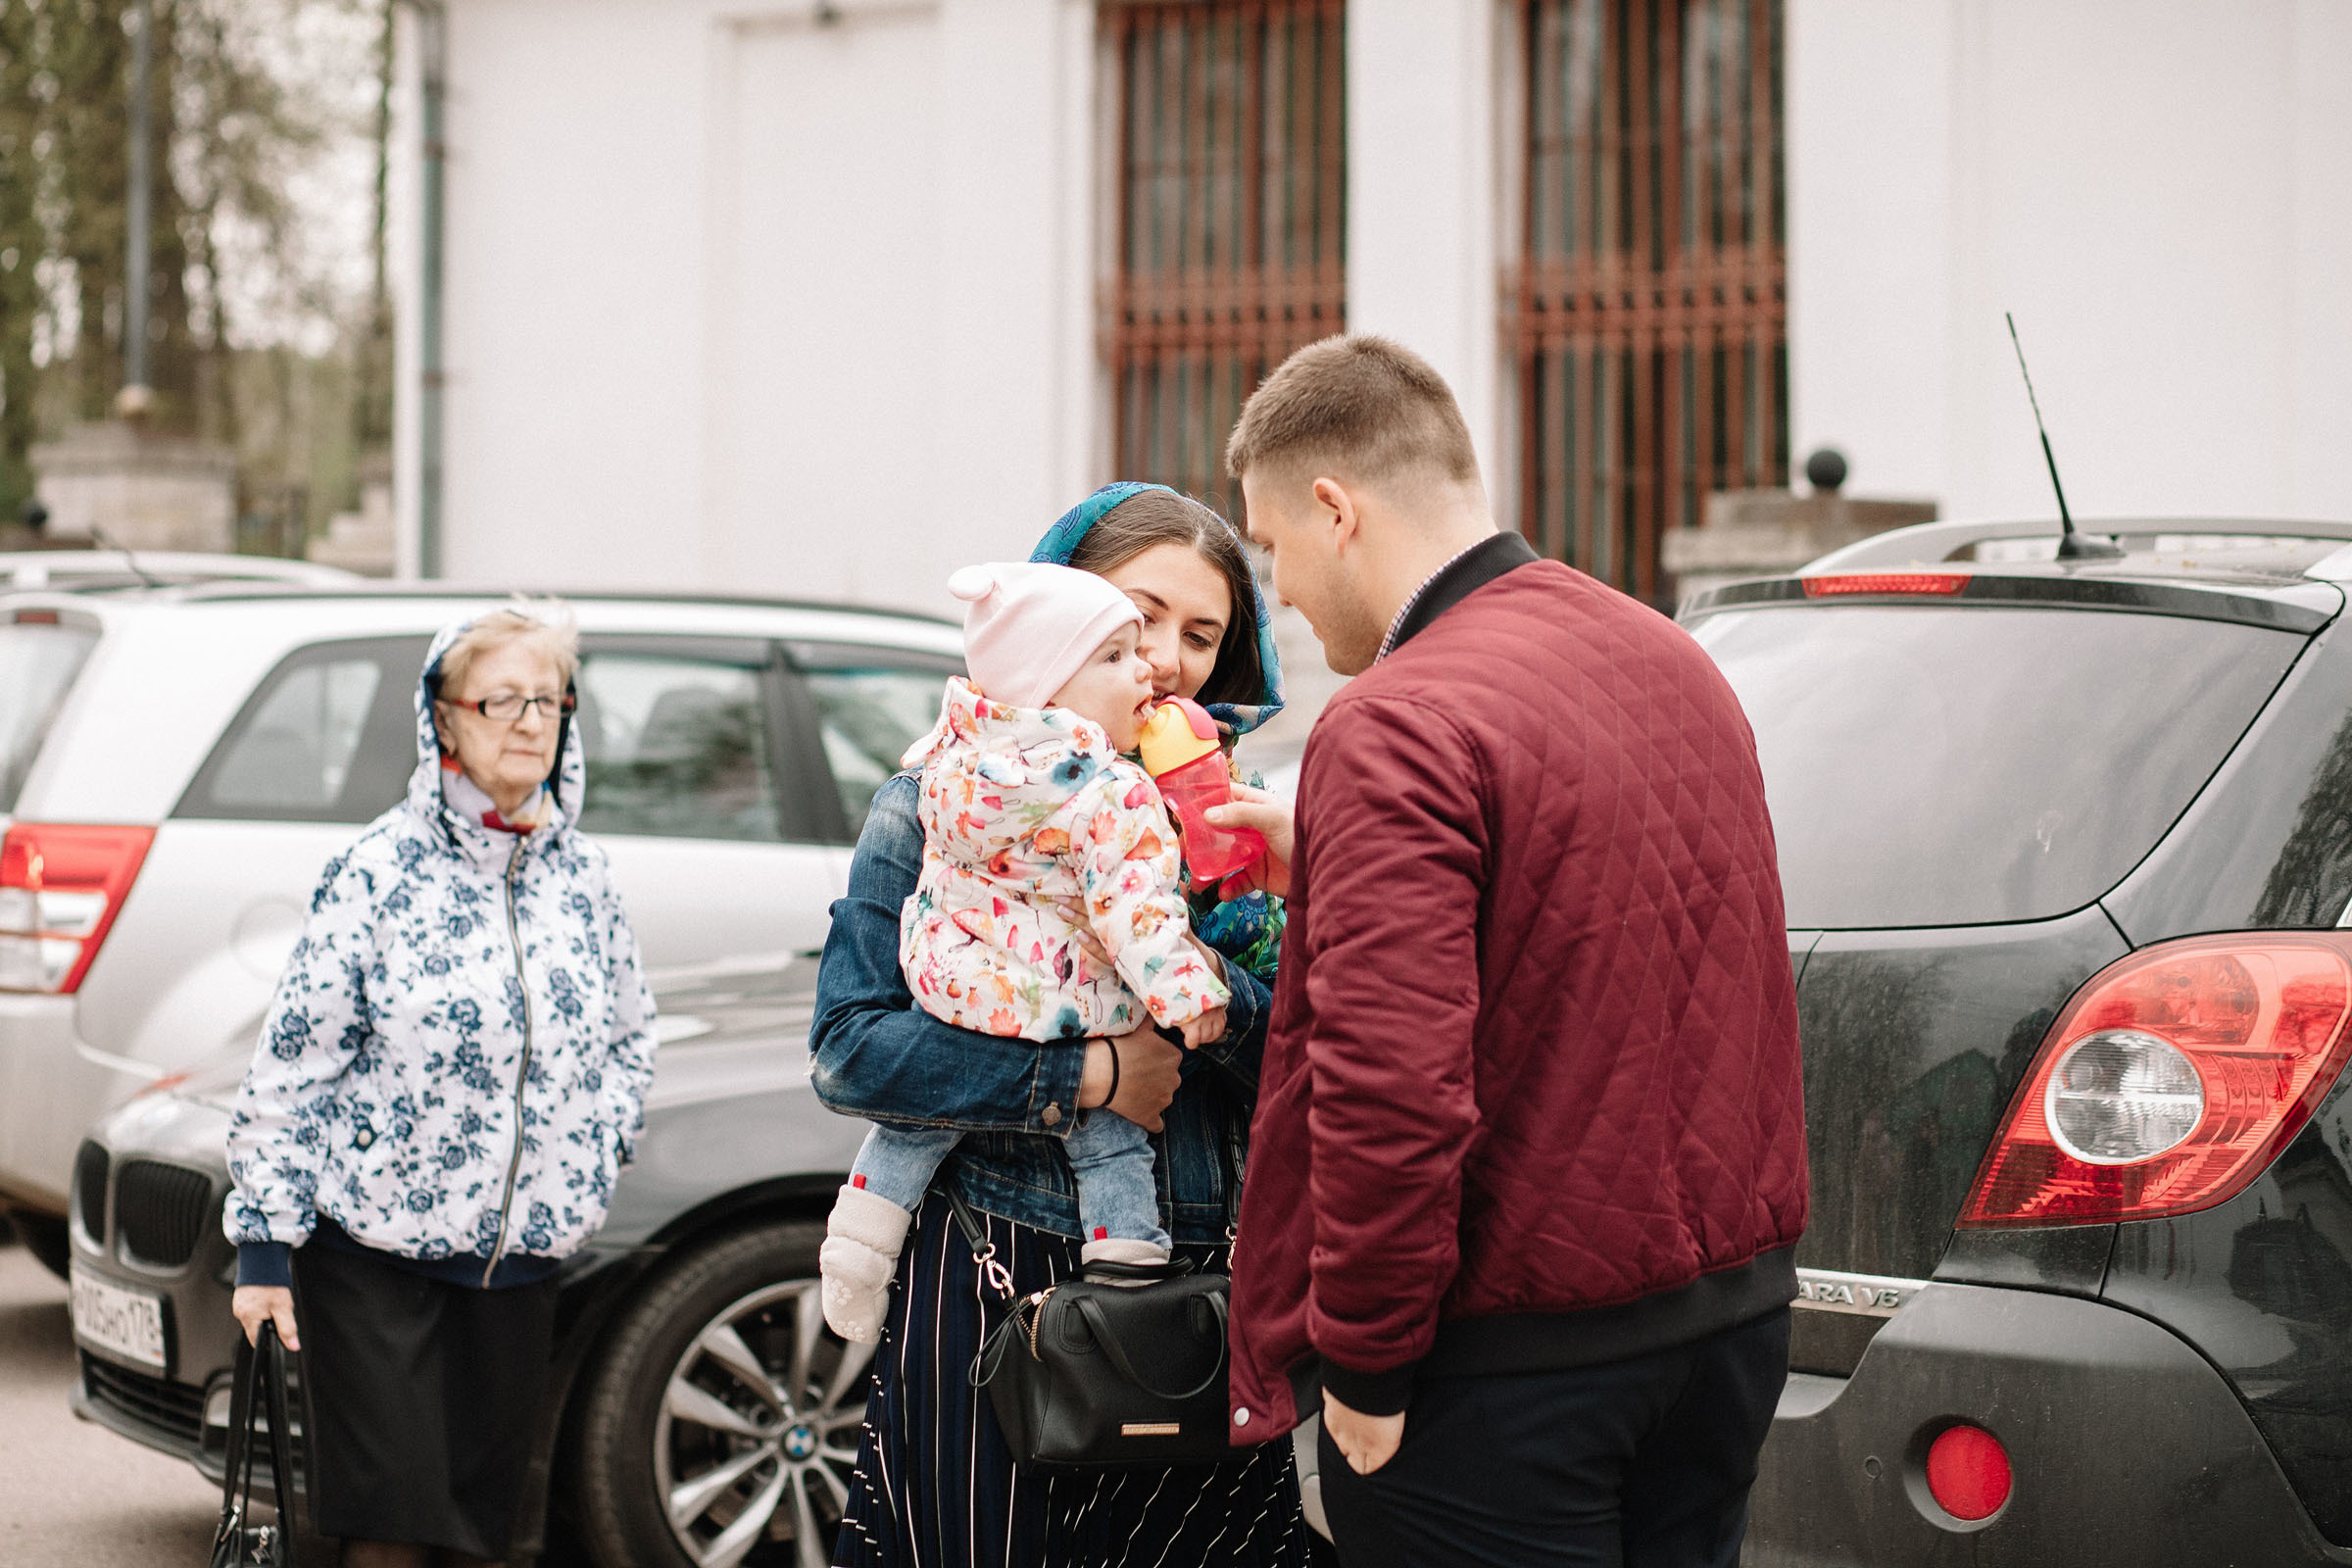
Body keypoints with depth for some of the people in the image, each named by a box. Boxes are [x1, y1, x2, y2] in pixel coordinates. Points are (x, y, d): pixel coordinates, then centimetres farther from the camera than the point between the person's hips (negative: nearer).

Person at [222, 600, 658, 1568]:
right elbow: (292, 1061, -7)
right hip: (377, 1246, -4)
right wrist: (265, 1244, -9)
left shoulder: (582, 876, 7)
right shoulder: (381, 872, -7)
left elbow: (630, 1037, 21)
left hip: (520, 1259, 5)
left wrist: (595, 1151, 5)